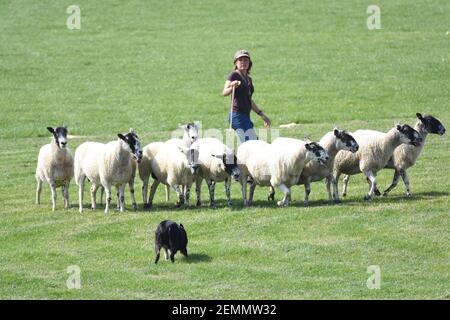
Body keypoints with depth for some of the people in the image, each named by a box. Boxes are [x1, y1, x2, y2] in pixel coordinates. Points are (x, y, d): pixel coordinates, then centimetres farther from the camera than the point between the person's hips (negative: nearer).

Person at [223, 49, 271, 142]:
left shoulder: (248, 79, 19)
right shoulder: (234, 75, -5)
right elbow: (225, 92, -20)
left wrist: (262, 115, 30)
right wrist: (232, 87, -42)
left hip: (246, 116, 9)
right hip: (237, 115, -9)